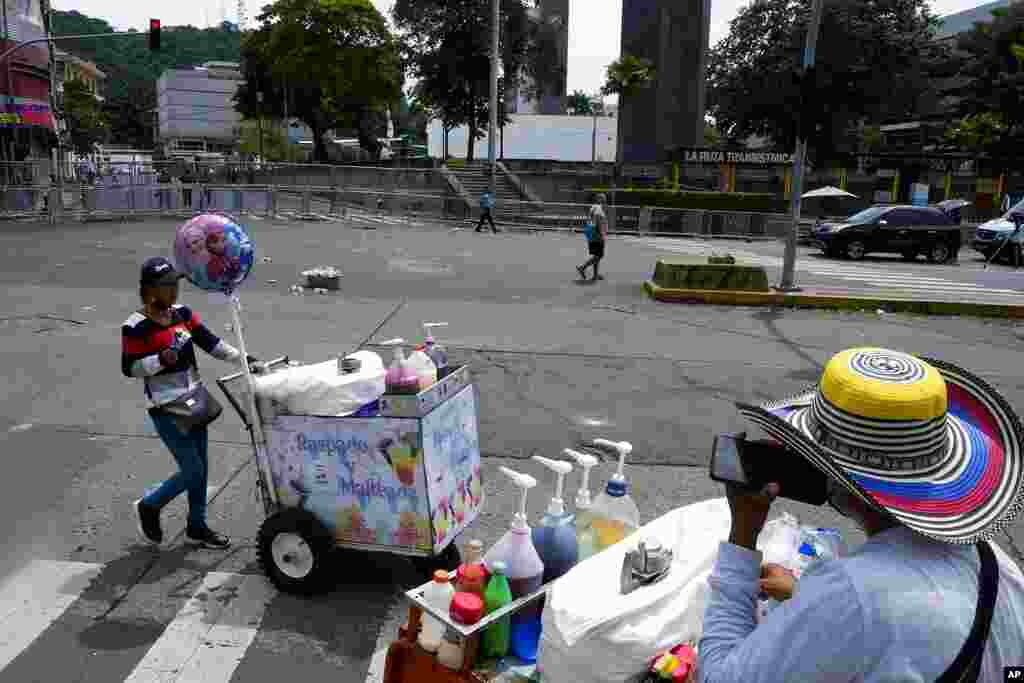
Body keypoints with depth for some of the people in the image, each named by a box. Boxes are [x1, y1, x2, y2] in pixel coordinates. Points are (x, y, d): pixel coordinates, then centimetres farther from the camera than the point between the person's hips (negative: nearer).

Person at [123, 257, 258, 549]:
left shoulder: (182, 313, 2)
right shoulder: (136, 327, -15)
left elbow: (210, 343, 2)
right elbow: (129, 368, -11)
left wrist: (242, 357, -8)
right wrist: (159, 360, -27)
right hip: (166, 409, -7)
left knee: (201, 467, 14)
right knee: (192, 471, -2)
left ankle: (197, 526, 30)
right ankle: (149, 506, 26)